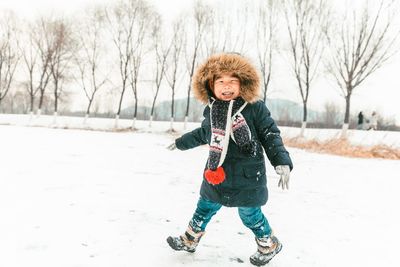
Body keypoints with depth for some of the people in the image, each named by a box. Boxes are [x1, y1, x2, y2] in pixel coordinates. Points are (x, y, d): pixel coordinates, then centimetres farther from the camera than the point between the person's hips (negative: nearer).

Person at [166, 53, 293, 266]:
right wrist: (181, 142, 34)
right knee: (205, 207, 19)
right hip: (216, 174, 5)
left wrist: (282, 162, -20)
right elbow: (203, 133, 22)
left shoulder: (255, 108, -14)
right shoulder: (212, 110, 3)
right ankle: (189, 240, 41)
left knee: (250, 214, 9)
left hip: (246, 176, -5)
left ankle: (269, 245, 36)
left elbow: (271, 136, -9)